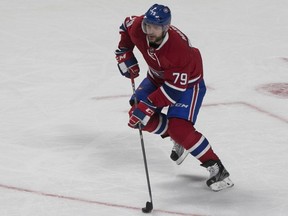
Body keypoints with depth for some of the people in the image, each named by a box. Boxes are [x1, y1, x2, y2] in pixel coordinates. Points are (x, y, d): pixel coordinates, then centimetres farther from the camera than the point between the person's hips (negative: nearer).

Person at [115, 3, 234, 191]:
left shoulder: (179, 48, -40)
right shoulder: (138, 27, -23)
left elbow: (174, 88, -36)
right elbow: (126, 26, 5)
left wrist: (148, 106, -38)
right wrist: (124, 53, -4)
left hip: (187, 82, -7)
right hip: (157, 77, 8)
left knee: (179, 128, -23)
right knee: (137, 112, -5)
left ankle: (217, 170, -14)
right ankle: (179, 140, 17)